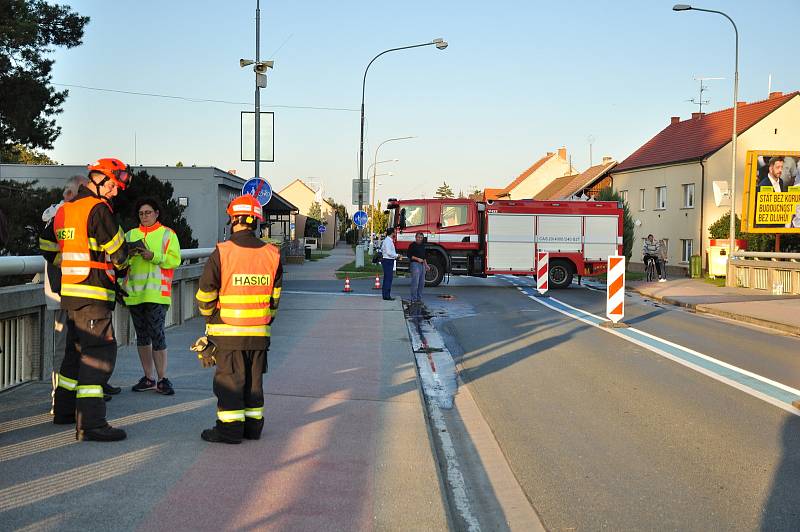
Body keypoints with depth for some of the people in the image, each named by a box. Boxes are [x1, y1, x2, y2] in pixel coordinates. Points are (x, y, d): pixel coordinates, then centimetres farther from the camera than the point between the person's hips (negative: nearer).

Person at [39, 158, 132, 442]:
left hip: (69, 292, 9)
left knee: (77, 349, 21)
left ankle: (64, 409, 33)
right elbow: (118, 252, -9)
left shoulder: (64, 209, 15)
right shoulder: (97, 209, -12)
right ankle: (90, 423, -18)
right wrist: (120, 265, 12)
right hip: (93, 294, -9)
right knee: (100, 353, -11)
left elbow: (48, 246, 23)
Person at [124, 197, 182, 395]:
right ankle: (148, 378, 17)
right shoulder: (130, 235, 16)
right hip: (135, 292, 5)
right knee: (142, 335, 9)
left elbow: (174, 260, -4)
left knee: (156, 333, -10)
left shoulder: (167, 234, 5)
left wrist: (153, 256, -17)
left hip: (157, 292, -5)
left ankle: (162, 379, -4)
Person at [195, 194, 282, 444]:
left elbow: (205, 294, -6)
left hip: (228, 331, -4)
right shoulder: (272, 254, 1)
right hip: (260, 332, 4)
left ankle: (230, 428, 5)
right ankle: (253, 425, 21)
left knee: (229, 379, 4)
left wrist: (209, 316, 13)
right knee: (254, 379, 14)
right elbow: (275, 295, 10)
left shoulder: (221, 253, -12)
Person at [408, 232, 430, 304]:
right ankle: (413, 299, -10)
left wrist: (426, 265, 20)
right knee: (415, 282, -11)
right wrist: (417, 259, -19)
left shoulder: (422, 246, 19)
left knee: (422, 283, 8)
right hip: (415, 264, -8)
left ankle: (419, 299, 15)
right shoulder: (413, 245, -5)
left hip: (422, 265, 8)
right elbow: (409, 255, -10)